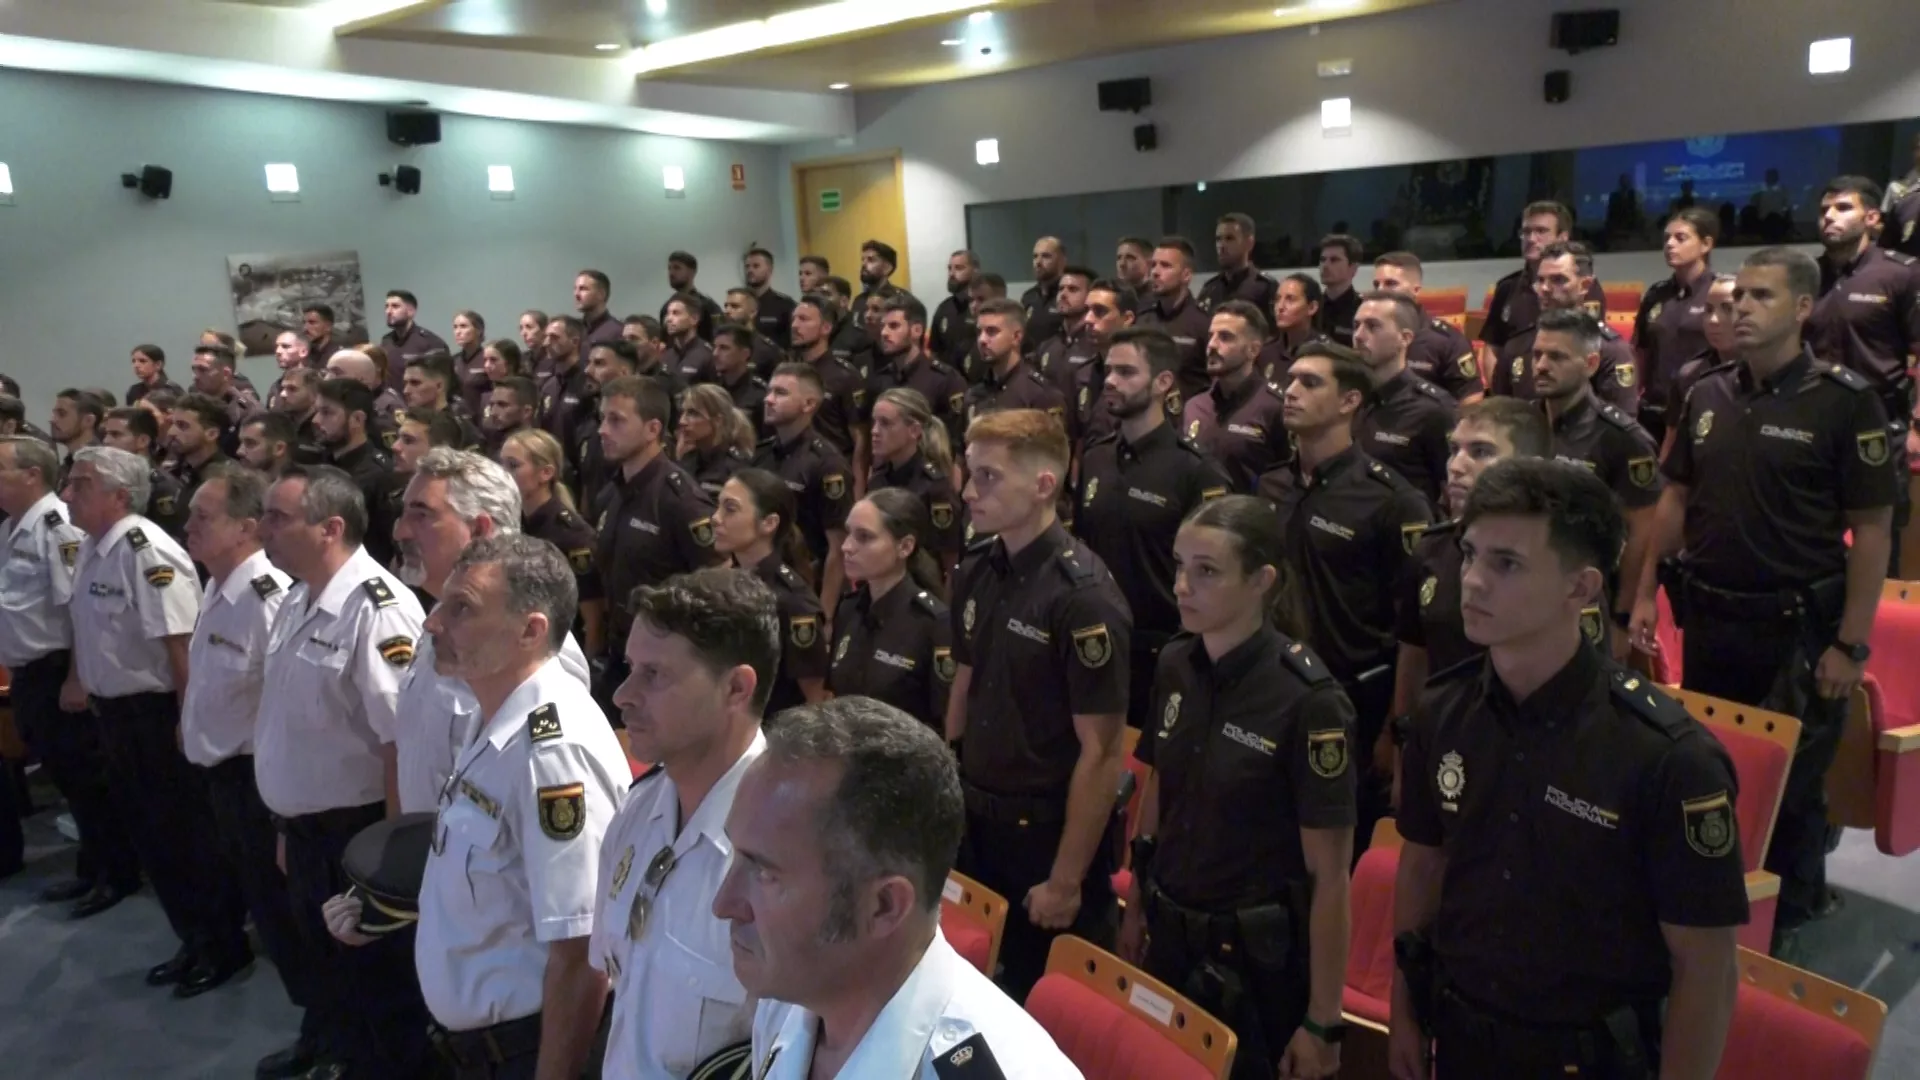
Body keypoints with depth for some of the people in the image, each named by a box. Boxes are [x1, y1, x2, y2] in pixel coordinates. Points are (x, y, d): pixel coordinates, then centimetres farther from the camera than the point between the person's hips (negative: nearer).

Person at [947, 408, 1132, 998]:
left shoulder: (1084, 595, -20)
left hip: (1049, 830, -6)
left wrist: (1067, 880, -15)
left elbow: (1100, 752, -18)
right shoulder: (974, 573, 1)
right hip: (975, 821, 6)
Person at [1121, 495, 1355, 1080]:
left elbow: (1329, 875, -17)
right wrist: (1135, 908, 14)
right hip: (1171, 936, 6)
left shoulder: (1307, 699, -21)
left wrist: (1322, 1021, -13)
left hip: (1259, 952, -5)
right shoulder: (1174, 666, -4)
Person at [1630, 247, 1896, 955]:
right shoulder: (1707, 394, 3)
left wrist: (1851, 644, -13)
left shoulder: (1845, 401, -11)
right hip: (1710, 617, 5)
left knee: (1790, 784, 8)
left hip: (1798, 627, -4)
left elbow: (1872, 531, -10)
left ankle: (1785, 921, 30)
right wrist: (1646, 593, 7)